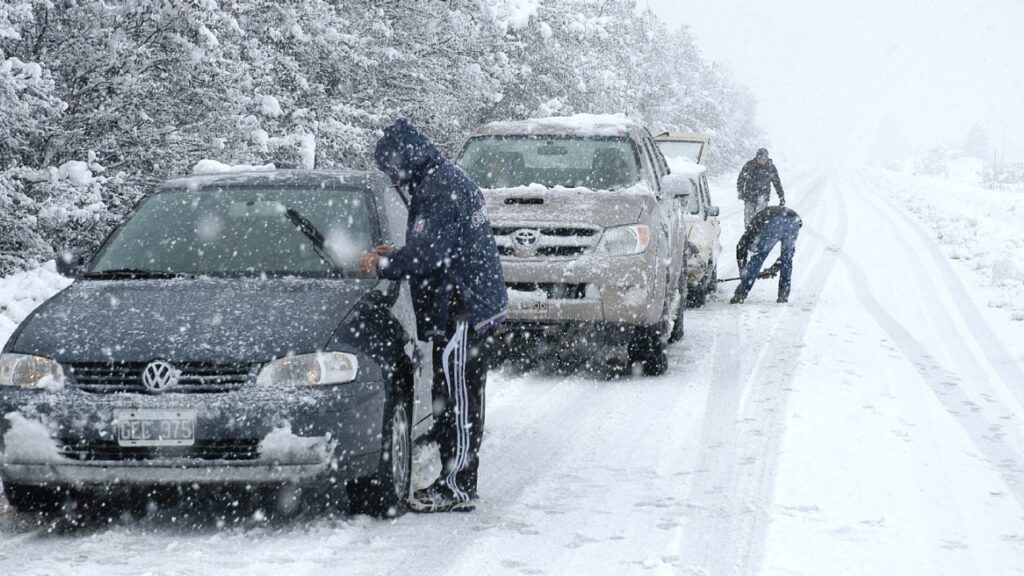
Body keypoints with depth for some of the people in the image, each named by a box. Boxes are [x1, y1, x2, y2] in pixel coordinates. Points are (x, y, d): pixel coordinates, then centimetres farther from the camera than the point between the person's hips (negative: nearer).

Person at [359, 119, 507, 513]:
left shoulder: (439, 190, -15)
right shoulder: (449, 180, 19)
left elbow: (428, 254, -22)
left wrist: (381, 266, -9)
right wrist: (393, 256, 19)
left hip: (459, 309, -11)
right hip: (473, 304, 11)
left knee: (458, 401, -7)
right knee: (457, 402, 13)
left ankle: (457, 487, -5)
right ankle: (456, 483, 17)